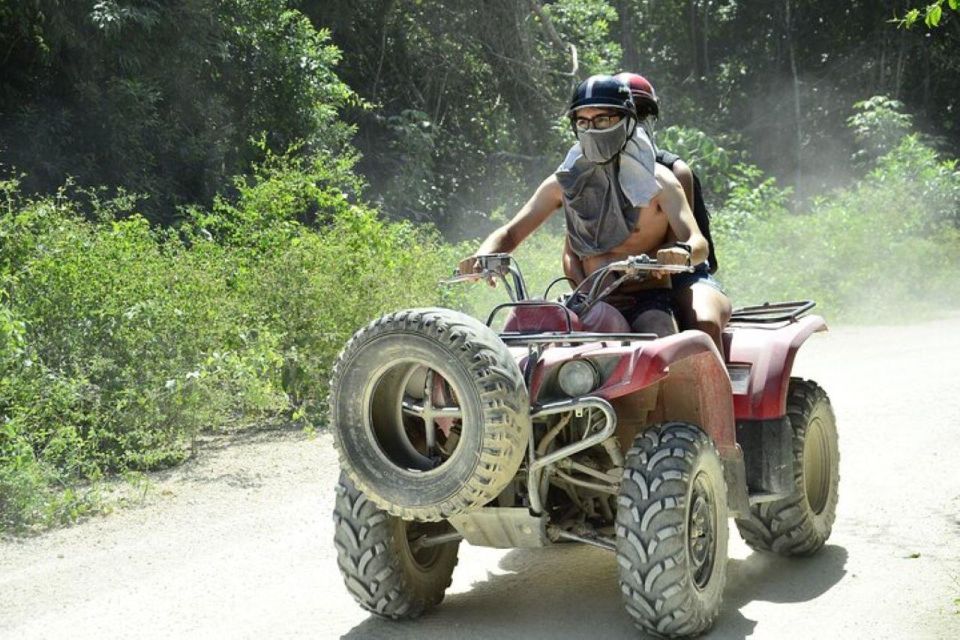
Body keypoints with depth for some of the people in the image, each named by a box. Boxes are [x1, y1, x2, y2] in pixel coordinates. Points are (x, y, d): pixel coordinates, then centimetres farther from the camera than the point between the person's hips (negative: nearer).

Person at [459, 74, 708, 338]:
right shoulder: (565, 182, 9)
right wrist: (483, 256, -16)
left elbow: (698, 242, -11)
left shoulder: (658, 180, -1)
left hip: (648, 303, -3)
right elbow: (511, 232, 8)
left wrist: (682, 252, -37)